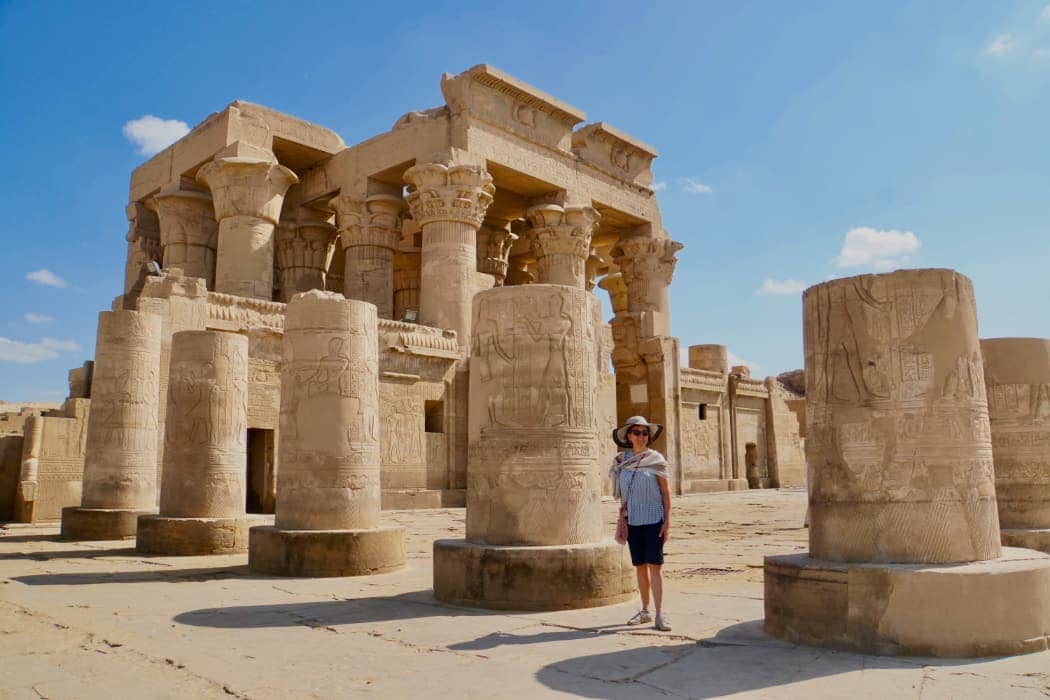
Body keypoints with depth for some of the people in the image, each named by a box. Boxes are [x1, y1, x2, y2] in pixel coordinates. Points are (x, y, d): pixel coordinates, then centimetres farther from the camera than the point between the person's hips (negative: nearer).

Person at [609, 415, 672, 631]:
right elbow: (620, 492, 11)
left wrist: (667, 520, -7)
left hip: (653, 519, -3)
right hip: (632, 520, 3)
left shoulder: (656, 459, -4)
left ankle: (660, 613, -3)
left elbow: (666, 491, -2)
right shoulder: (621, 460, 4)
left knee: (655, 565, -7)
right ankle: (645, 611, 20)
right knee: (640, 566, 10)